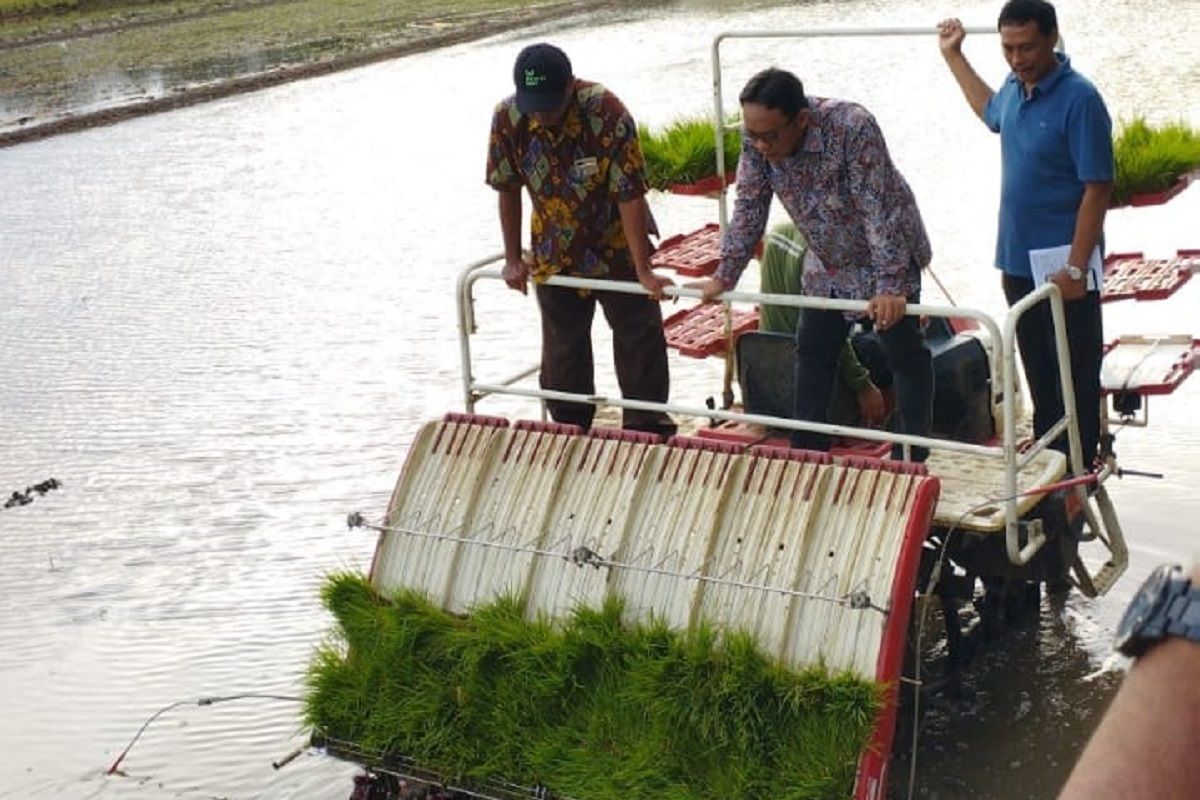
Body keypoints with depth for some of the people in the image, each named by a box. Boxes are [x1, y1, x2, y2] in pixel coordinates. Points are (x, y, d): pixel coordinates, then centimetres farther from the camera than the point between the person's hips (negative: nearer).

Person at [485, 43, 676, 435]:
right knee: (562, 351, 12)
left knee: (640, 341, 5)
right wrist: (513, 259, 2)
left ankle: (648, 430, 18)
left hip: (616, 251, -2)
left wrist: (643, 271, -25)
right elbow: (508, 189, -2)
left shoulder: (607, 113, -26)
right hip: (553, 256, 3)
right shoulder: (508, 118, -16)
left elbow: (629, 195, -25)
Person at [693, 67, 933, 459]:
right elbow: (750, 206, -8)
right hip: (826, 263, 6)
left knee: (903, 351, -2)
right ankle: (806, 450, 21)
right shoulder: (755, 136, -18)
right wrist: (724, 276, -9)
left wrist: (889, 286, -38)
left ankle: (911, 455, 7)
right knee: (813, 349, 11)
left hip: (885, 255, -6)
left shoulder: (852, 127, -35)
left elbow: (879, 210, -35)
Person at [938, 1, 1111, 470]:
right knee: (1040, 378, 17)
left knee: (1075, 380, 2)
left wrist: (1076, 268, -21)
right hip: (1019, 262, 8)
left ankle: (1076, 478, 11)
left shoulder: (1079, 99, -17)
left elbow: (1097, 189, -18)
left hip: (1063, 267, -8)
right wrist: (953, 56, 35)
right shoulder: (1015, 88, 7)